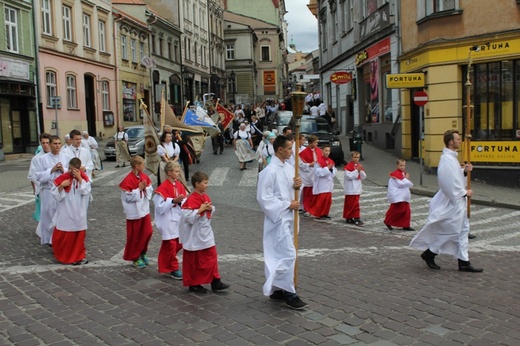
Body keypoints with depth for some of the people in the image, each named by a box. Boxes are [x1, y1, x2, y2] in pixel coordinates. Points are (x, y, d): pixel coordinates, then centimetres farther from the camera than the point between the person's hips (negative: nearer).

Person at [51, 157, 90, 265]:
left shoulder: (83, 178, -1)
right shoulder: (63, 178, -6)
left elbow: (86, 191, -14)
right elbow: (56, 194, -5)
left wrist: (79, 178, -18)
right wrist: (61, 186, -22)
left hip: (79, 213, 2)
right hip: (65, 213, -2)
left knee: (79, 235, 11)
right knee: (63, 235, 2)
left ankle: (78, 256, 25)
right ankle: (63, 256, 19)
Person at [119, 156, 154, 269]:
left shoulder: (144, 176, 3)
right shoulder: (128, 180, -19)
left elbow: (150, 190, 10)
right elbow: (128, 197, -19)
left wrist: (146, 187, -11)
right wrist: (139, 189, -22)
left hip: (145, 210, 7)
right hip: (134, 212, -6)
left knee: (148, 232, 9)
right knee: (134, 236, 6)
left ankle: (142, 253, 30)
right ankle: (135, 258, 21)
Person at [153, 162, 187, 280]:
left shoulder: (179, 185, 4)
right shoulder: (163, 188, -17)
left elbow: (185, 202, 7)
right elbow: (160, 207, -19)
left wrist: (181, 201, -15)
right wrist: (173, 201, -26)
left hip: (178, 219, 8)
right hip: (167, 221, -7)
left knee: (179, 243, 14)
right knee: (171, 245, 2)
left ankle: (166, 264, 33)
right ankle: (173, 269, 17)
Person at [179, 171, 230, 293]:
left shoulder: (205, 197, 5)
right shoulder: (191, 200, -21)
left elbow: (211, 212, 17)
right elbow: (188, 217, -27)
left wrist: (210, 208, -4)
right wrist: (200, 210, -26)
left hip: (206, 233, 8)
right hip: (194, 235, -8)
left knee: (212, 257, 9)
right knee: (193, 260, 6)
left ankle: (215, 282, 18)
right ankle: (193, 284, 20)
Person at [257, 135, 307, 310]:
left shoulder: (289, 168, 9)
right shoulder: (270, 171, -18)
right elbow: (263, 197, -19)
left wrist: (296, 185, -4)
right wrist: (287, 204, -17)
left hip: (288, 217, 9)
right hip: (278, 218, -9)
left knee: (279, 255, 14)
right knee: (288, 255, -8)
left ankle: (276, 289, 25)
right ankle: (289, 293, 2)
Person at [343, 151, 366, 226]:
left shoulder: (359, 166, 11)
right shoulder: (348, 166, -10)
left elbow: (363, 177, 8)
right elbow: (349, 176, -20)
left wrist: (361, 170, -10)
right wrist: (356, 170, -22)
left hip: (357, 188, 7)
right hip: (351, 189, -7)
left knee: (349, 204, 13)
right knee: (355, 204, -7)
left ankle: (349, 218, 20)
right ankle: (356, 218, -5)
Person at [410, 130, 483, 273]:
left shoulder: (451, 157, 11)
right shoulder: (447, 160, -21)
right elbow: (449, 182, -25)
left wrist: (464, 171, 3)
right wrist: (465, 193, -15)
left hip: (457, 202, 10)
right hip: (452, 202, -10)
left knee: (463, 230, 11)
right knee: (451, 232, -2)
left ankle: (464, 262, 17)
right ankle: (429, 253, 13)